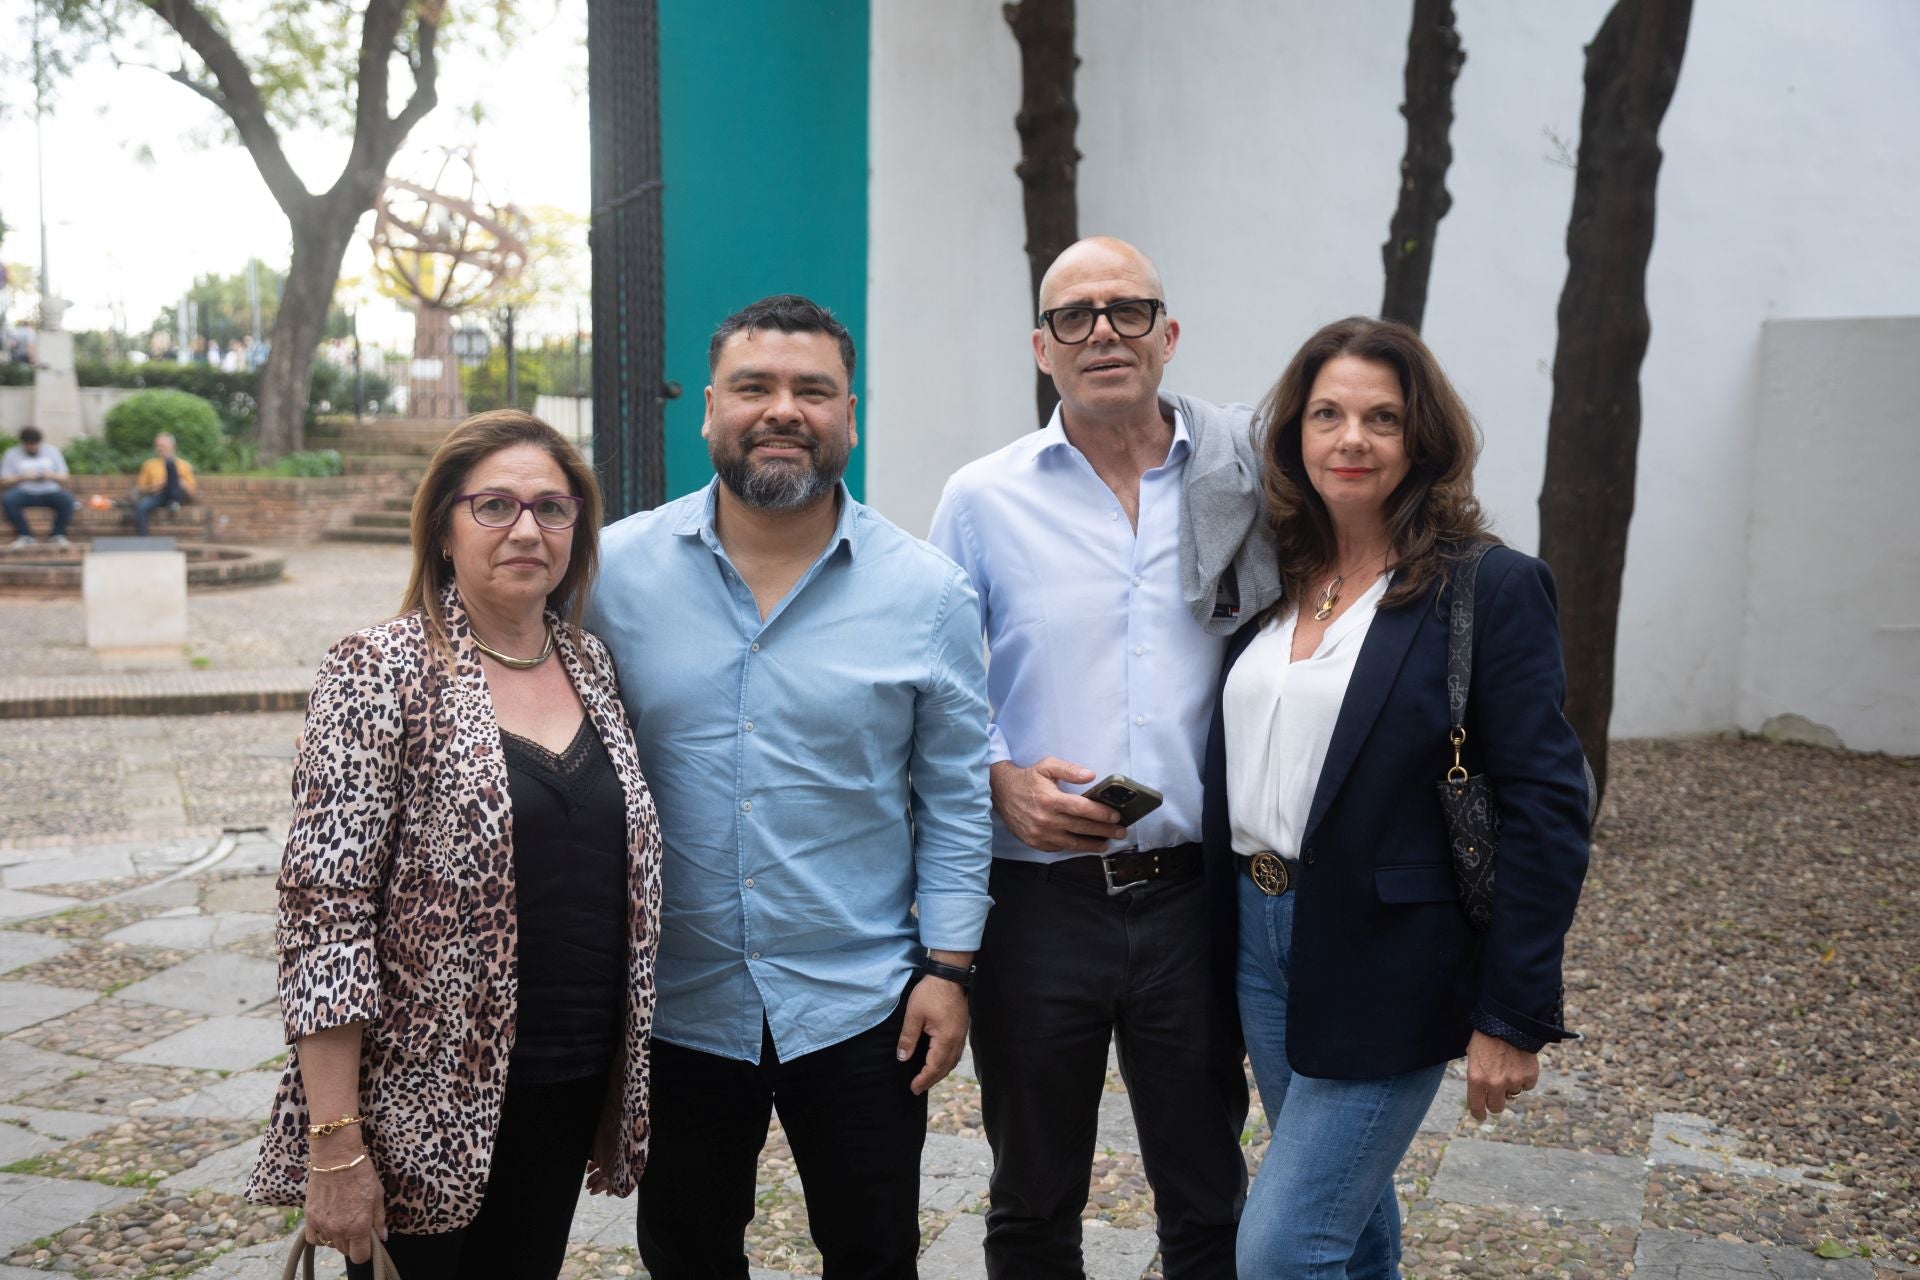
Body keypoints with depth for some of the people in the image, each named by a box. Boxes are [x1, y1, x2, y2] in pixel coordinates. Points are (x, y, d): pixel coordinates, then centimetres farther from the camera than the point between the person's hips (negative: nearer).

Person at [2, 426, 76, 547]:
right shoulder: (11, 454, 7)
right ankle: (25, 535, -17)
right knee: (8, 499, -33)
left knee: (67, 498, -32)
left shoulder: (52, 451, 12)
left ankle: (58, 535, -14)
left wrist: (52, 476, -14)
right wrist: (22, 477, -17)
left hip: (50, 492, 0)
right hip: (24, 493, 0)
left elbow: (63, 479, 9)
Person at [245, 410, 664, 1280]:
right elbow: (324, 909, -15)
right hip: (425, 1101, -5)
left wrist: (625, 1085, 11)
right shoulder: (379, 677, -12)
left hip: (568, 1094, 5)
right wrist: (336, 1144, -17)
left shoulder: (592, 668, 5)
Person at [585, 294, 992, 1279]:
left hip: (861, 1009, 0)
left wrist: (947, 966, -3)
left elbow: (954, 797, 0)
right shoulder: (614, 570, -5)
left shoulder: (926, 591, -6)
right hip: (673, 1004, 1)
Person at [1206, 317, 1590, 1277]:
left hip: (1385, 964, -6)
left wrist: (1514, 1016, -14)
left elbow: (1545, 810, -13)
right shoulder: (1270, 581, 6)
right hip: (1260, 937, 6)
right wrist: (1227, 924, 5)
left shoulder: (1491, 587, -11)